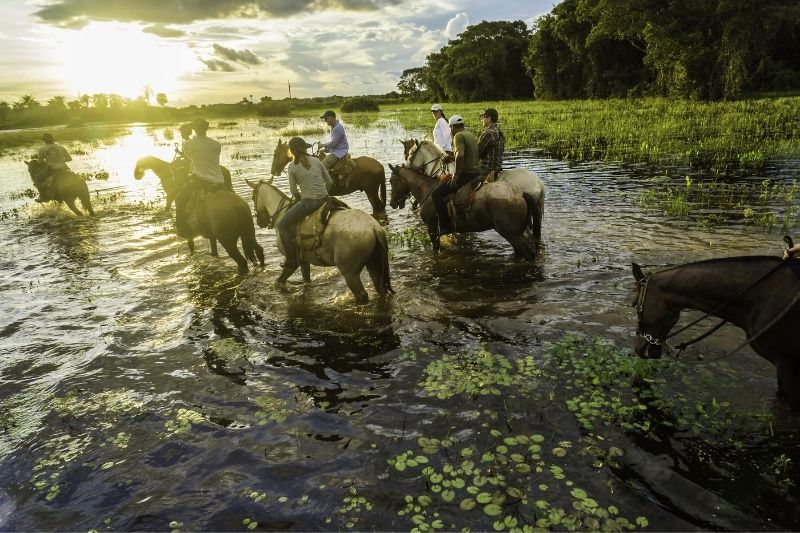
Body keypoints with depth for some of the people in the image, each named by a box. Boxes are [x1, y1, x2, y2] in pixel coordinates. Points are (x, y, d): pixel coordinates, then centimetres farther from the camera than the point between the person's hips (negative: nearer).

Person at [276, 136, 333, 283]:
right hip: (324, 199, 7)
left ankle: (291, 262, 1)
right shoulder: (316, 160, 11)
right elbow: (329, 181, 12)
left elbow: (294, 191, -1)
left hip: (308, 202, -7)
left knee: (282, 225, 6)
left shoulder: (292, 167, -2)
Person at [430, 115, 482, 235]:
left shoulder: (458, 136, -12)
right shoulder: (471, 135, 19)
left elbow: (460, 155, -28)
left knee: (436, 194, -8)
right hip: (477, 173, 10)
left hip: (465, 174, -10)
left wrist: (455, 176, -21)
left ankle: (445, 227, -11)